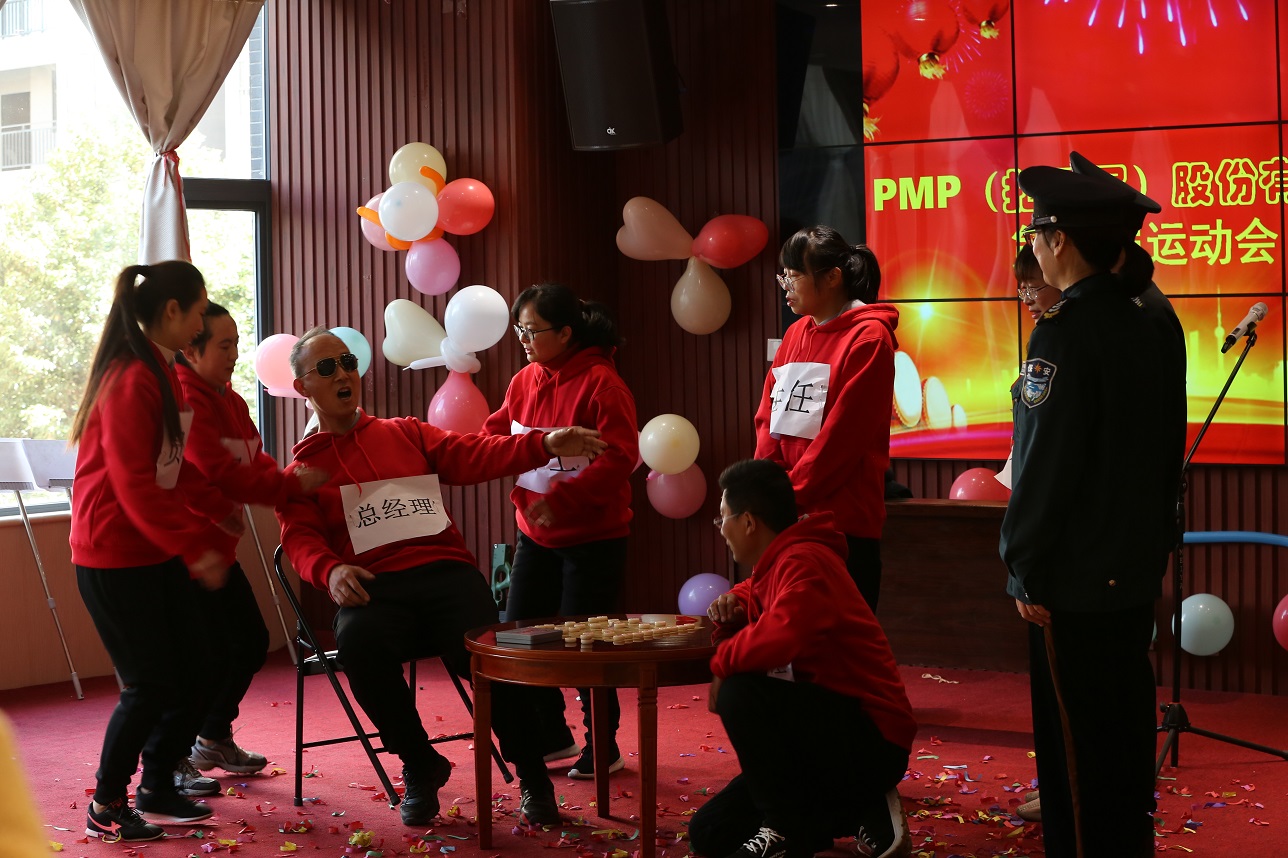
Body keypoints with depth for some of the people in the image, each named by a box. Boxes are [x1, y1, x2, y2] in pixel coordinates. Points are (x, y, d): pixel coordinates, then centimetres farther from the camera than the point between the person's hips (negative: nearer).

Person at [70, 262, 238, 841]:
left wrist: (216, 511, 16)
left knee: (190, 668, 9)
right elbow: (134, 484, -25)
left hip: (156, 550, 9)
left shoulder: (163, 372, 10)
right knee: (150, 684, -4)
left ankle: (158, 789, 23)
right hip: (116, 555, -9)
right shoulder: (132, 380, -20)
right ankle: (106, 808, 11)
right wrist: (193, 549, -25)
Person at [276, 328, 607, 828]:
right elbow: (300, 539, 4)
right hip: (372, 587, -1)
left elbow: (474, 456, 8)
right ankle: (420, 766, -12)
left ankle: (530, 773, -3)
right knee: (359, 642, -37)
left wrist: (543, 445, -10)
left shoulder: (407, 434, 22)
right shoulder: (301, 470, 17)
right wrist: (332, 571, -20)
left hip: (444, 571, 1)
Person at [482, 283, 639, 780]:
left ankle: (603, 748, 17)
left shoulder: (600, 383, -17)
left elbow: (620, 457, -24)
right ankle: (552, 737, 27)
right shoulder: (525, 381, 4)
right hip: (535, 534, 7)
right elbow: (494, 439, 9)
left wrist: (561, 499, -30)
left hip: (592, 538, -7)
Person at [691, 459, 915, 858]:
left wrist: (723, 660, -19)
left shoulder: (803, 562, -21)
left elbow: (780, 637, -39)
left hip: (873, 740, -10)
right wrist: (733, 607, 4)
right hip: (829, 735, 10)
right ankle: (860, 814, 9)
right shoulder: (775, 565, 10)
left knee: (740, 694, -31)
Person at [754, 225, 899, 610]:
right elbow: (768, 418, 12)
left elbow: (842, 434, -13)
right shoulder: (795, 335, 15)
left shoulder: (868, 338, -8)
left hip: (845, 522, -7)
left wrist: (792, 496, -12)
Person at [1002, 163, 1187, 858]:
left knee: (1077, 744, 1)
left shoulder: (1064, 335, -17)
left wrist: (1025, 568, -12)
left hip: (1073, 580, -8)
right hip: (1136, 569, 8)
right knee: (1127, 730, 16)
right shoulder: (1157, 327, 5)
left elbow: (1045, 464, -17)